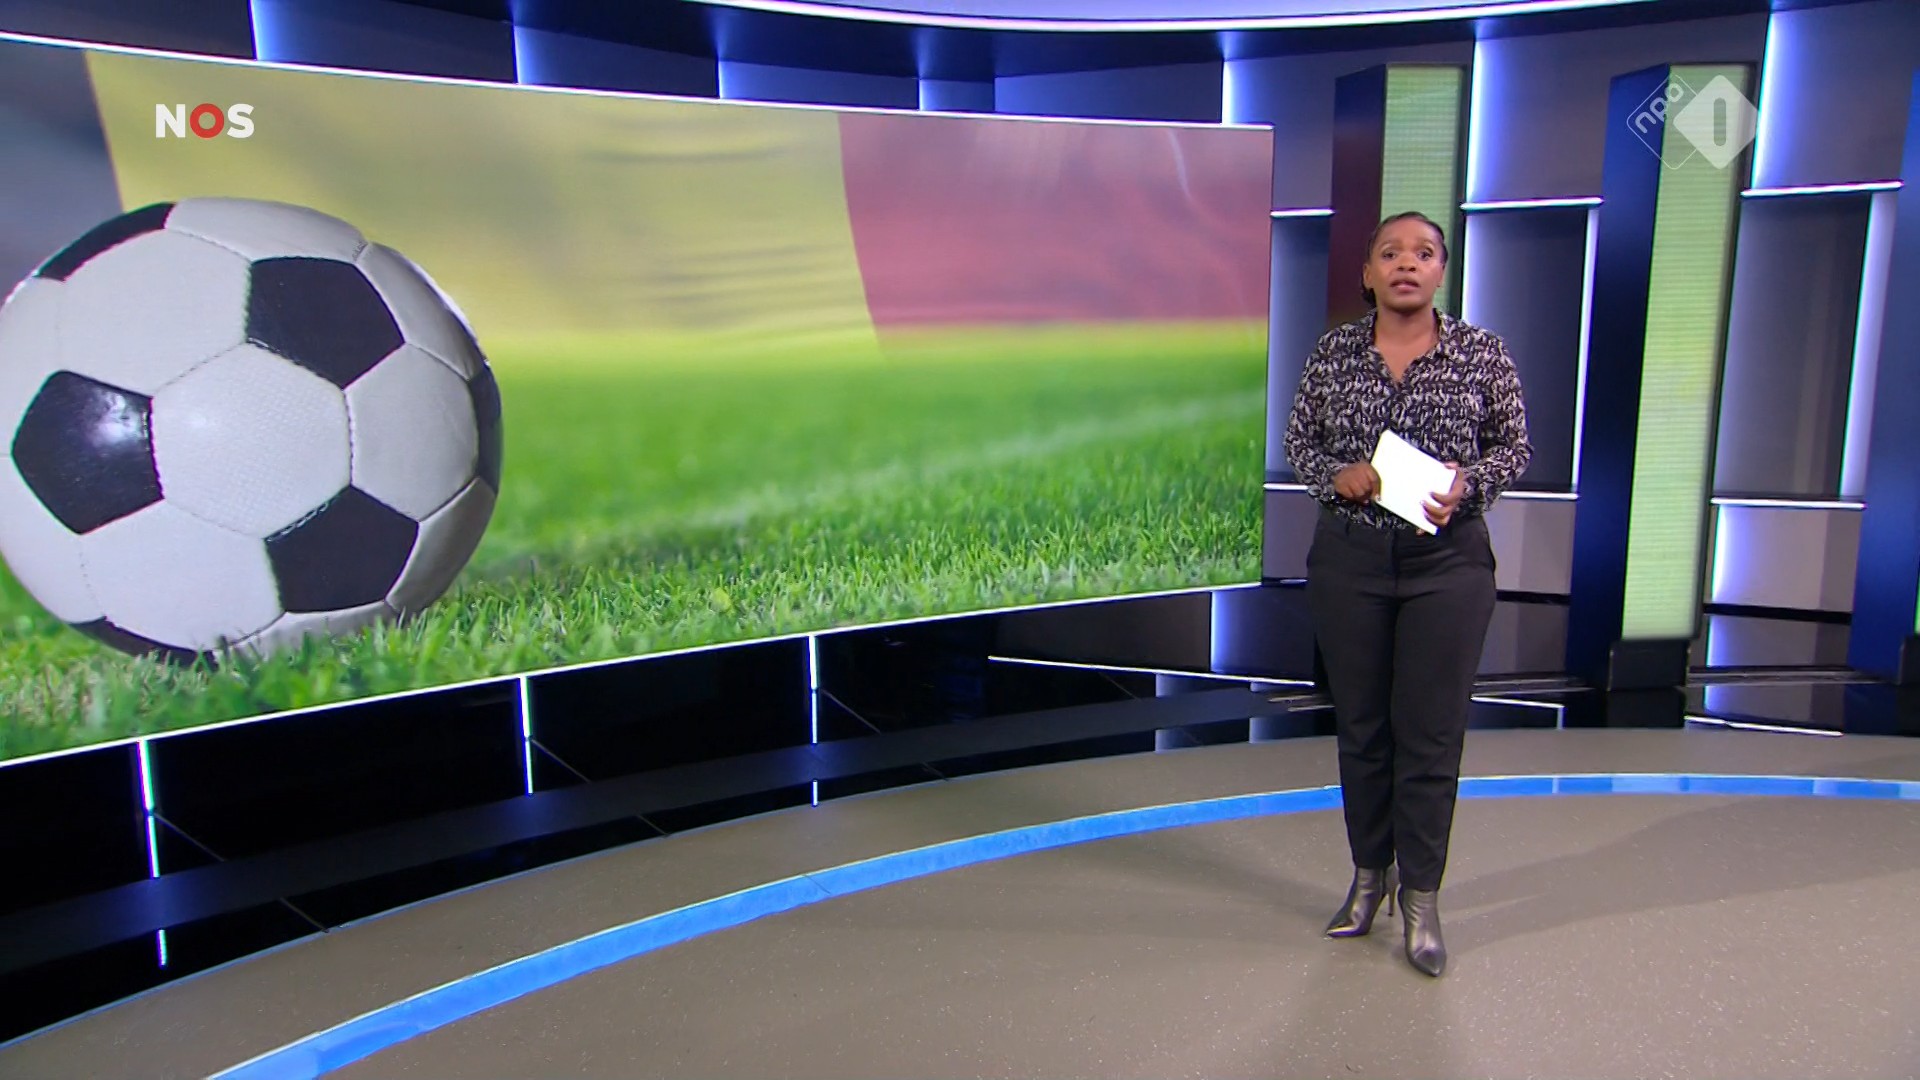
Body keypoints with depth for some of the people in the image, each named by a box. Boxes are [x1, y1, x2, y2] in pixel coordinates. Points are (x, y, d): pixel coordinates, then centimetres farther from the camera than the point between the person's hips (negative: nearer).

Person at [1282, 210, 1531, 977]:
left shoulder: (1482, 352, -1)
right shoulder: (1334, 351, 2)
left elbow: (1514, 446, 5)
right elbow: (1297, 440, 8)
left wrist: (1467, 481, -14)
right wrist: (1338, 475, -11)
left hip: (1447, 560, -1)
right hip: (1348, 559, 2)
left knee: (1431, 732, 2)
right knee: (1360, 726, 11)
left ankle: (1421, 898, 16)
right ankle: (1369, 876, 28)